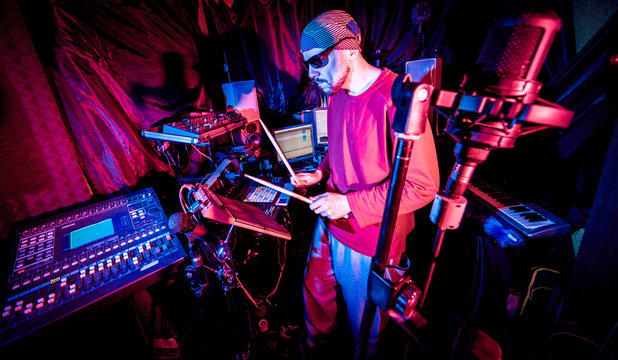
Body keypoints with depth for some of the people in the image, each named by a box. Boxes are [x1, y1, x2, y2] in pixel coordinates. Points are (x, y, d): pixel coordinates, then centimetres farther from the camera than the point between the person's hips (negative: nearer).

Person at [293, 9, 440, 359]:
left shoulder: (396, 98, -24)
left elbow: (423, 186, -24)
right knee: (316, 292, 26)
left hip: (371, 241, -7)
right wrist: (320, 173, 1)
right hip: (330, 222, 8)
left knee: (365, 322, 18)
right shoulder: (337, 96, 4)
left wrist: (349, 203, -23)